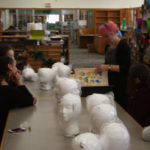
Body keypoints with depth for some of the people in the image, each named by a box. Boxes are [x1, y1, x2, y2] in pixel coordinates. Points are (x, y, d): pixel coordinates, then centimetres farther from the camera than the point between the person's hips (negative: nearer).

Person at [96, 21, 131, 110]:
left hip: (120, 85, -7)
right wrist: (102, 68, 4)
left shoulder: (123, 46, -12)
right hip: (110, 82, 7)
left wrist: (108, 67, -25)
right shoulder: (108, 46, 12)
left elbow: (125, 67, -18)